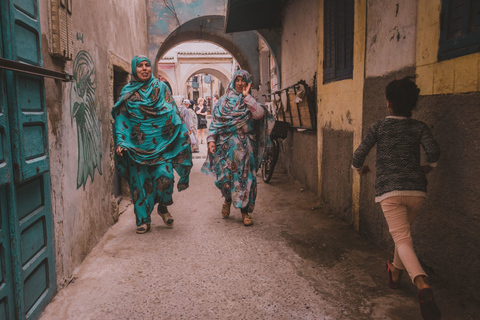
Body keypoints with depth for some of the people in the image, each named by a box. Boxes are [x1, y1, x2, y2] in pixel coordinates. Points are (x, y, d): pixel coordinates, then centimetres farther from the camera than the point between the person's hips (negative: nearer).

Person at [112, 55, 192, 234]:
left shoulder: (161, 88, 9)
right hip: (137, 146, 1)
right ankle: (143, 220, 15)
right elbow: (121, 119, 6)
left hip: (160, 144, 0)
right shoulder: (127, 92, 8)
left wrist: (183, 135, -2)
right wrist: (120, 143, -5)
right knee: (140, 181, 2)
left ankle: (163, 207, 16)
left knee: (164, 177, -13)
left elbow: (173, 114, 7)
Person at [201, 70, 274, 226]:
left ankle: (245, 212, 9)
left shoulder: (250, 102, 8)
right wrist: (211, 139, -3)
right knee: (225, 175, -4)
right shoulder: (224, 100, 10)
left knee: (245, 177, -2)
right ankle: (228, 199, 29)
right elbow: (215, 121, 8)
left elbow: (259, 114, -14)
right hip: (226, 145, 0)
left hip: (245, 146, 0)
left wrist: (247, 96, -13)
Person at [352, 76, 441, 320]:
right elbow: (434, 152, -7)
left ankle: (422, 285, -32)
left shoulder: (379, 127, 4)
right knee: (403, 231, 25)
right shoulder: (419, 127, 7)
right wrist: (427, 168, 15)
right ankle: (395, 274, 41)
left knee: (402, 239, -8)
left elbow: (359, 154, 0)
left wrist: (359, 169, 22)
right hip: (416, 189, 3)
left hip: (389, 190, -3)